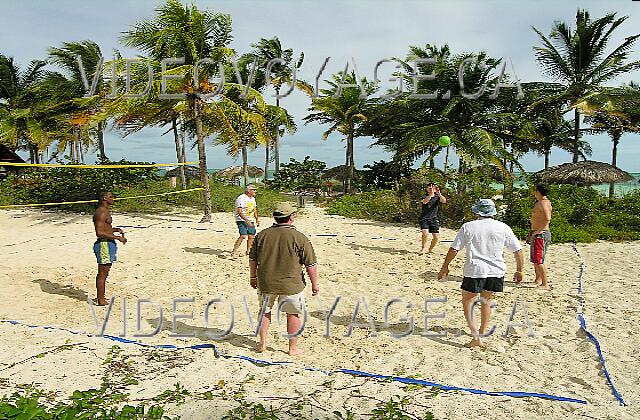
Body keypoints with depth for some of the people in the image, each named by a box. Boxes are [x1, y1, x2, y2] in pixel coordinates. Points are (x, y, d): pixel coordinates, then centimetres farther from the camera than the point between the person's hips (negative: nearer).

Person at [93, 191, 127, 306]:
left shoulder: (105, 212, 16)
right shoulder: (101, 213, -17)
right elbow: (99, 233, -23)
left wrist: (117, 229, 13)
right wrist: (117, 237, -20)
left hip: (108, 244, 11)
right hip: (104, 244, -11)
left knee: (103, 273, 17)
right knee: (103, 273, -4)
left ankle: (100, 297, 27)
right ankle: (101, 300, 2)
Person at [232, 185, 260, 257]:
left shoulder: (253, 198, 13)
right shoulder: (241, 198, -14)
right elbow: (239, 212, -20)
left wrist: (257, 219, 16)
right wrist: (247, 221, -25)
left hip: (251, 221, 8)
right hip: (242, 220, -8)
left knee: (251, 236, 5)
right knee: (243, 236, -18)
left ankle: (248, 251, 20)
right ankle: (234, 251, -9)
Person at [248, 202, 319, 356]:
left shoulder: (262, 235, -1)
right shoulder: (299, 238, -12)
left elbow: (252, 259, 8)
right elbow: (311, 264, -8)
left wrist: (253, 277, 22)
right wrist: (314, 284, 4)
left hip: (266, 283, 4)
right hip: (291, 284, -3)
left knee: (265, 311, 22)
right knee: (293, 314, 13)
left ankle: (262, 343, 31)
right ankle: (293, 347, 21)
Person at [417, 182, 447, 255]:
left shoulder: (437, 197, 6)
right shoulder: (425, 196, -2)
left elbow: (444, 201, -15)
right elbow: (424, 202, -26)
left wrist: (439, 193, -30)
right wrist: (431, 194, -39)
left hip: (434, 219, 3)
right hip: (424, 218, -3)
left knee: (436, 237, -1)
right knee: (425, 233, -24)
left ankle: (430, 249, 23)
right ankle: (422, 248, -1)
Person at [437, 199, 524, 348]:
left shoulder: (468, 227, -1)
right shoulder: (503, 228, 3)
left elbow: (453, 249, -2)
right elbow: (518, 250, 5)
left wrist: (445, 266, 9)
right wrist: (519, 270, 16)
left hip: (474, 270, -3)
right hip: (496, 270, 3)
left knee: (467, 301, 10)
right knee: (486, 301, 21)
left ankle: (475, 336, -3)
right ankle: (482, 332, 31)